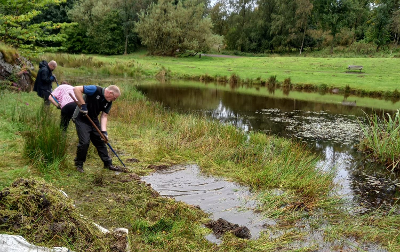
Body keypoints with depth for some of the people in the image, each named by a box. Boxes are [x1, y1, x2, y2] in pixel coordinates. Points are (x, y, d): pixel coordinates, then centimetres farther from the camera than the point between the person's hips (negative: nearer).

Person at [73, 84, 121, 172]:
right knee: (84, 142, -14)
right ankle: (79, 164, 7)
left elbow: (104, 116, -2)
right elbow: (76, 89, -27)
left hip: (94, 120, 7)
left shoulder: (109, 102, -1)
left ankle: (108, 163, 22)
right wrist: (83, 105, -27)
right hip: (82, 119, -7)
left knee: (100, 141, 11)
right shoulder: (95, 90, -22)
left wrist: (104, 131, -14)